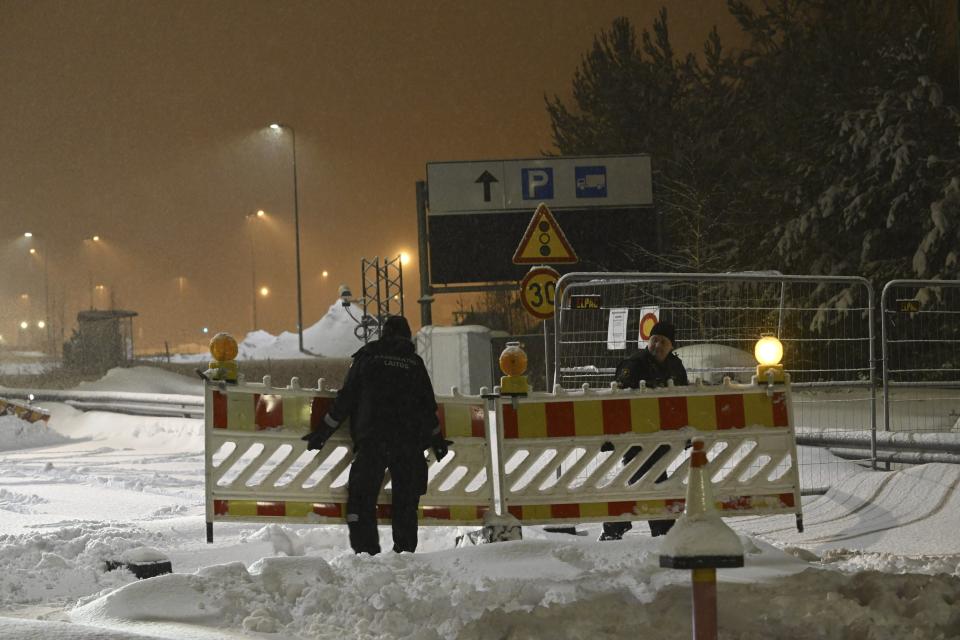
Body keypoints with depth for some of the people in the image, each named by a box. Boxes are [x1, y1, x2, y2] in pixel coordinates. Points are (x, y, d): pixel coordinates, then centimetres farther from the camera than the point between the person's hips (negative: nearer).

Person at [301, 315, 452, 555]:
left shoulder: (366, 358, 8)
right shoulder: (414, 362, 11)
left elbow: (345, 398, 5)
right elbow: (428, 405, 13)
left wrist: (324, 431, 10)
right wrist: (436, 438, 25)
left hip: (371, 440, -2)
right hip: (408, 442, 2)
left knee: (362, 496, 0)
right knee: (406, 499, 9)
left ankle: (365, 549, -10)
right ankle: (405, 550, 6)